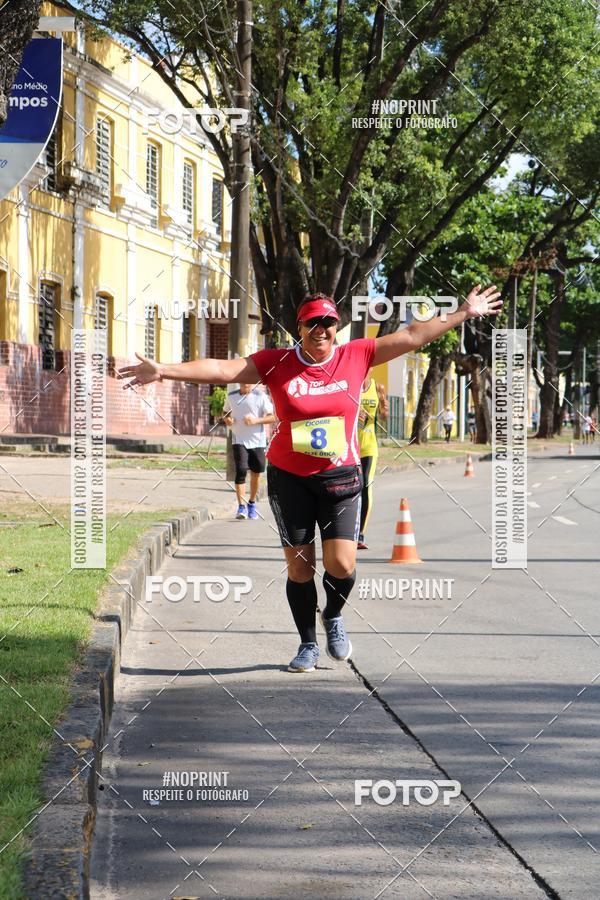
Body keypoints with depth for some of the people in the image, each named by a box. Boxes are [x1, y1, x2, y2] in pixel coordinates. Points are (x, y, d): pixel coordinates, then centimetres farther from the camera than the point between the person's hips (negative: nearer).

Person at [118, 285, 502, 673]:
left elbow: (411, 336, 1)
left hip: (340, 477, 0)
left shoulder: (357, 355, -1)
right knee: (299, 567, 3)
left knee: (342, 565, -8)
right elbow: (222, 369, -8)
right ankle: (308, 644, 22)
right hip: (289, 478, 0)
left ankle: (333, 616, 25)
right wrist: (164, 370, -15)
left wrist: (463, 314, 0)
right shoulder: (277, 363, -4)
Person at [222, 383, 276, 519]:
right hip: (239, 440, 1)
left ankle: (252, 504, 28)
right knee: (241, 471, -14)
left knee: (256, 473, 9)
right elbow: (225, 412, 23)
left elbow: (273, 416, -6)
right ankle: (241, 506, -15)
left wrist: (256, 420, -20)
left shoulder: (260, 396, -5)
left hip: (257, 440, -1)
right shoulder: (232, 396, 5)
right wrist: (227, 419, 0)